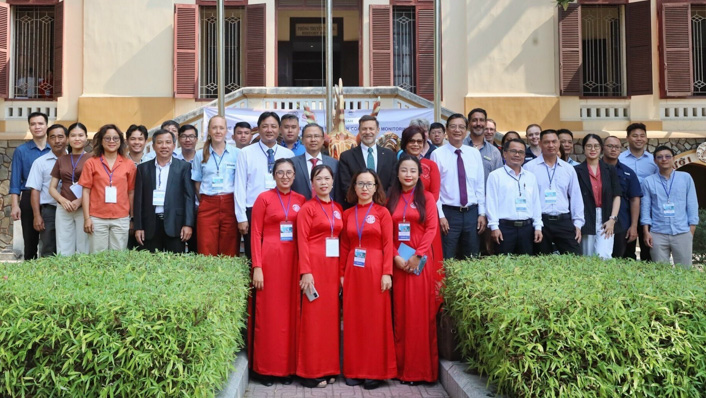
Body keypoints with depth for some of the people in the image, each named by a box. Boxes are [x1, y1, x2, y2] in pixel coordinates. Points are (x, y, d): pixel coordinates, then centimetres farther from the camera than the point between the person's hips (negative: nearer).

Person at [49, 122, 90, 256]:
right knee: (64, 251, 4)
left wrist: (80, 201, -16)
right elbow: (52, 187, 14)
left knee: (84, 251, -2)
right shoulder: (61, 160, 14)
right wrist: (63, 200, -6)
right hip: (63, 209, 4)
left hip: (84, 209, -3)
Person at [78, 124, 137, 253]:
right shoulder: (91, 163, 4)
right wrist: (87, 218, -3)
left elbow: (131, 193, 8)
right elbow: (86, 191, 3)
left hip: (121, 220, 1)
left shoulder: (129, 165, 6)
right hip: (97, 219, -1)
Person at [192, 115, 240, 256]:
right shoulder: (200, 155, 11)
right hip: (207, 206, 1)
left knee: (230, 252, 0)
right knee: (206, 251, -2)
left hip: (230, 204, -1)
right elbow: (197, 183, 15)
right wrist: (204, 201, 5)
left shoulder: (236, 153, 6)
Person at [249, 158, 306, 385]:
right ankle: (265, 367, 13)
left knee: (291, 312, 8)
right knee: (268, 312, 3)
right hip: (270, 259, -3)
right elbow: (256, 234, -3)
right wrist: (257, 267, -11)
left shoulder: (301, 201, 9)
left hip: (293, 260, 3)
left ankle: (289, 366, 19)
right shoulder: (264, 198, -1)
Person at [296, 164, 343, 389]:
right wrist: (305, 272, -17)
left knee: (331, 314, 9)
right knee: (313, 315, -2)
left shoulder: (338, 208, 13)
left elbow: (342, 239, 13)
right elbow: (302, 241, -9)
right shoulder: (307, 208, -3)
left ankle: (329, 368, 18)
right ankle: (311, 372, 6)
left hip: (334, 266, 6)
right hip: (314, 264, -6)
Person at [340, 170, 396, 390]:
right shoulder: (347, 214, 10)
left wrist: (387, 273, -13)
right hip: (352, 271, 3)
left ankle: (376, 371, 11)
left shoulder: (382, 212, 0)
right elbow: (344, 246, 10)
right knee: (353, 319, 6)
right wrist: (342, 273, 4)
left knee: (375, 319, 1)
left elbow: (388, 244, -5)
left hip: (375, 270, -3)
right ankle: (354, 370, 16)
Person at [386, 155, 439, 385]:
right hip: (397, 260, 2)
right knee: (400, 311, 3)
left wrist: (417, 256, -14)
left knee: (421, 310, -1)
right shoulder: (391, 199, 10)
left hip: (420, 260, -2)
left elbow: (432, 229, -4)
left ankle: (420, 368, 8)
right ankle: (402, 366, 11)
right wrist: (396, 257, -9)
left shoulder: (427, 197, 4)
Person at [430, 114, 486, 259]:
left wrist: (482, 213, 5)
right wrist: (441, 216, -10)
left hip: (472, 212, 4)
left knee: (472, 259, 13)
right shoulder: (438, 154, -5)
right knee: (447, 259, 3)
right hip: (449, 213, -4)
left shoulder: (475, 153, 7)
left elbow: (480, 185, 8)